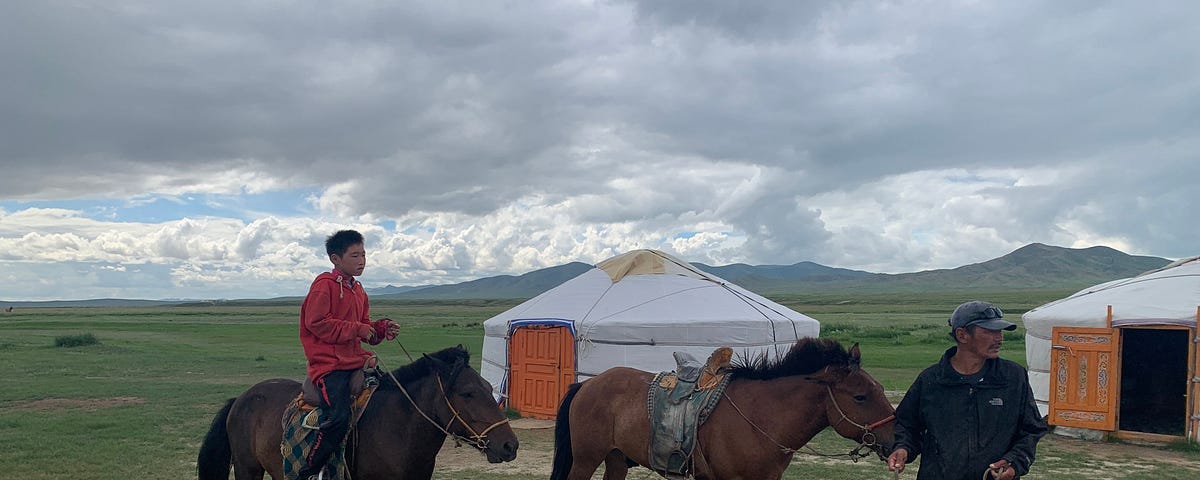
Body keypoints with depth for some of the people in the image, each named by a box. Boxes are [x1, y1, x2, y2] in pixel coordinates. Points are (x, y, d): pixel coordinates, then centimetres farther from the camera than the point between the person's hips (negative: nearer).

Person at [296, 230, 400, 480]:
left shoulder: (357, 289, 19)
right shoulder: (324, 284, -7)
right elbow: (317, 323, -15)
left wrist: (382, 329, 3)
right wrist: (356, 329, -15)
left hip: (356, 362, 9)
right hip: (328, 365, -9)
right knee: (339, 417, -26)